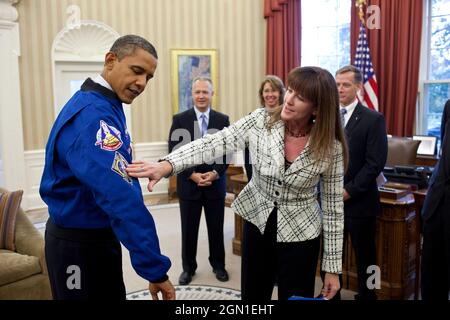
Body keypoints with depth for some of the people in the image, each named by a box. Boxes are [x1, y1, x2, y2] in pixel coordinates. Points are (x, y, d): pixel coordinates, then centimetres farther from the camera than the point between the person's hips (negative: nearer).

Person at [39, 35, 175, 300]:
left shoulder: (104, 106, 5)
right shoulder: (92, 115, -28)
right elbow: (121, 198, -35)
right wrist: (155, 268, -34)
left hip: (98, 236, 10)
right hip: (79, 245, -10)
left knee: (112, 295, 22)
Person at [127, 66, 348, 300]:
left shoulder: (331, 148, -16)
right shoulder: (260, 121, -14)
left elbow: (333, 207, -9)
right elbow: (214, 144, -23)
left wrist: (332, 267, -6)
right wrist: (166, 165, -39)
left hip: (299, 235, -2)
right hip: (257, 222, 2)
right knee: (251, 296, 16)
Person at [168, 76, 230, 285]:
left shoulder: (223, 120, 2)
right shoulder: (180, 120, -2)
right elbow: (174, 152, -5)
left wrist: (215, 173, -13)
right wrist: (192, 175, -14)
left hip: (216, 184, 1)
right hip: (188, 184, -1)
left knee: (216, 228, 11)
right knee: (189, 230, 10)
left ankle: (218, 264, 30)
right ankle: (188, 267, 26)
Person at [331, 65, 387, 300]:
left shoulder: (373, 119, -7)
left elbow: (375, 163, -13)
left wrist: (349, 191, -17)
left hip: (359, 202, -4)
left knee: (364, 257, 11)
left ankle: (366, 296, 30)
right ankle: (331, 294, 32)